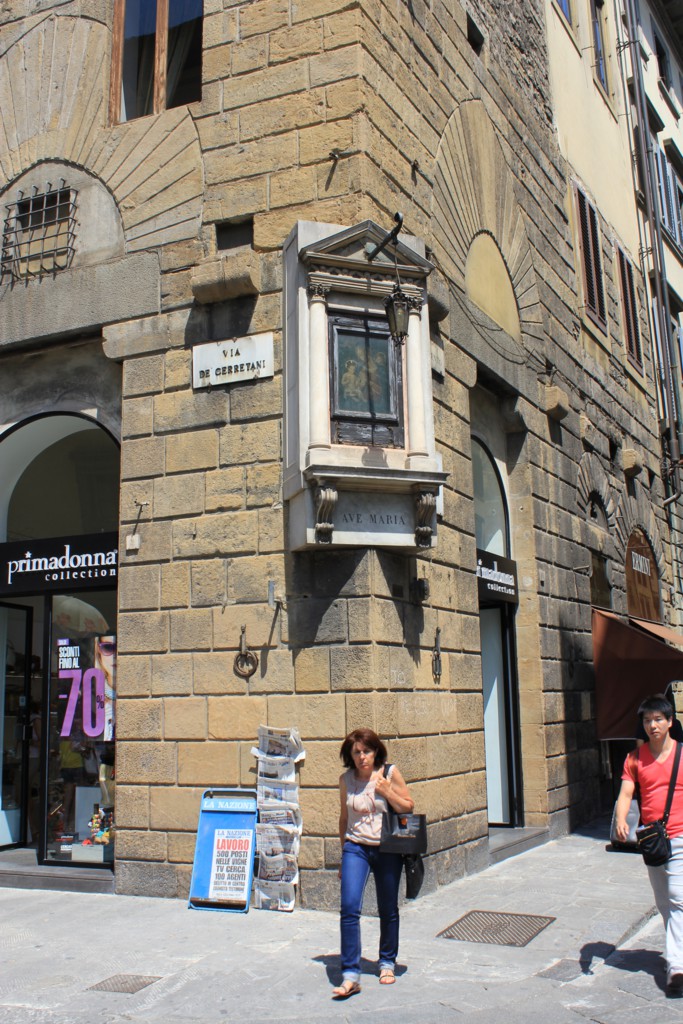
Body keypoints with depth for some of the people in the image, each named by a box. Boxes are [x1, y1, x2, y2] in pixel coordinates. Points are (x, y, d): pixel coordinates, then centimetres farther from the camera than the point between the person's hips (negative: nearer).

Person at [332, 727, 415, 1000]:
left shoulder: (390, 773, -5)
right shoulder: (346, 779, 2)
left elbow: (409, 808, -1)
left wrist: (387, 790, -16)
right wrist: (343, 855, 16)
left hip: (387, 849, 0)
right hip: (356, 848, 1)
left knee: (388, 910, 11)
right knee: (349, 908, -14)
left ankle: (387, 963, 33)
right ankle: (350, 976, -9)